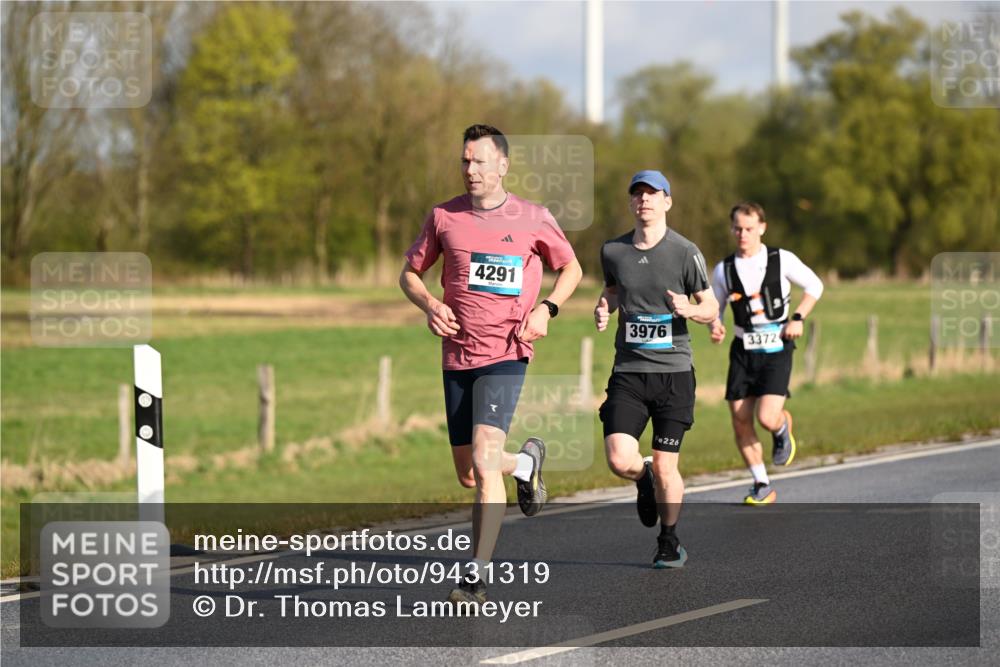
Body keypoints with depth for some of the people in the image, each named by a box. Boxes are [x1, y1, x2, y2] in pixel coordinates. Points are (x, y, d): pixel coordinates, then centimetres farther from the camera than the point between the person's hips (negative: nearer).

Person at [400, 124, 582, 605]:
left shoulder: (533, 219, -1)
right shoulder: (444, 217, 4)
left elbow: (571, 268, 14)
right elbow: (409, 273, 14)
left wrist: (546, 309, -4)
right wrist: (430, 306, -6)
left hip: (505, 355, -4)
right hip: (456, 357, 4)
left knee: (484, 461, -20)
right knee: (468, 476, 11)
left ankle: (477, 576, -15)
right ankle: (526, 463, 45)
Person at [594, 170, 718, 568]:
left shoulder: (685, 253, -4)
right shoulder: (613, 251, 4)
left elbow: (711, 308, 3)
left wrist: (689, 310, -18)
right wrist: (603, 309, 2)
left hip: (673, 371, -2)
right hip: (628, 372, 2)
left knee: (665, 467, 0)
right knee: (620, 460, -14)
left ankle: (670, 542, 23)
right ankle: (645, 480, 24)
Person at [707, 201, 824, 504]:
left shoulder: (782, 260, -4)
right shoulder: (723, 270, 1)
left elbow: (815, 286, 8)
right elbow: (713, 308, 11)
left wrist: (798, 318, -5)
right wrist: (714, 326, -11)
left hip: (776, 350, -3)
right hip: (743, 351, 3)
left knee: (767, 417, -17)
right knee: (741, 422, -2)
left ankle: (783, 427, 21)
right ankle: (762, 486, 13)